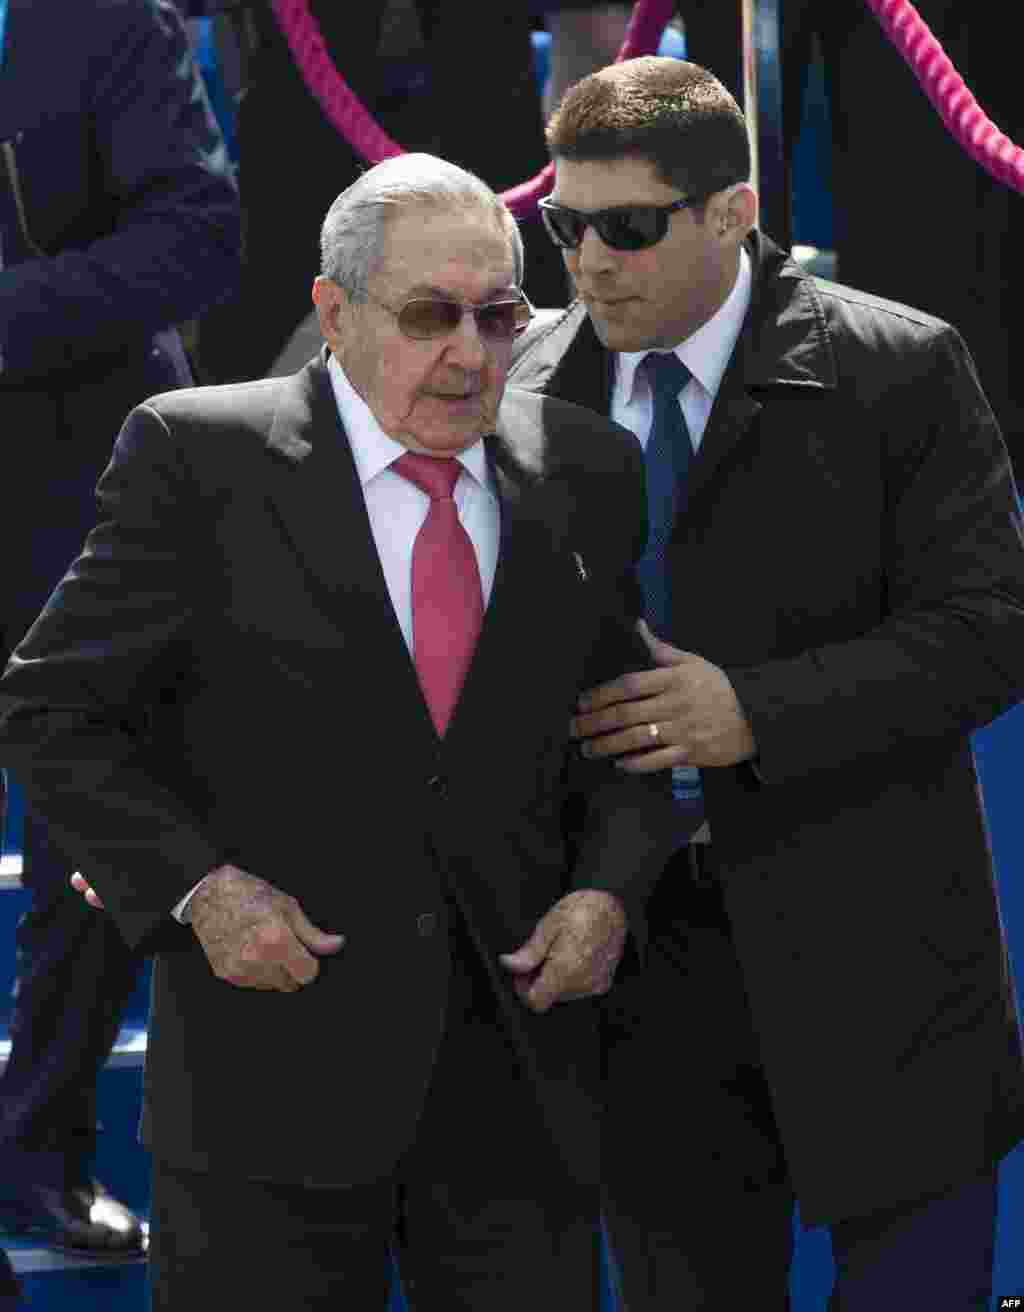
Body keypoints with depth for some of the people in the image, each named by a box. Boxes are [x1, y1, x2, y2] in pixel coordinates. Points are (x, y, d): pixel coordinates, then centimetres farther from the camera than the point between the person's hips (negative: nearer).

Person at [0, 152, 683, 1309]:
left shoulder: (586, 469, 7)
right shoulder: (199, 460, -4)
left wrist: (609, 890, -3)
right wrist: (194, 887, -13)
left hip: (519, 1038, 3)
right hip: (278, 1035, -3)